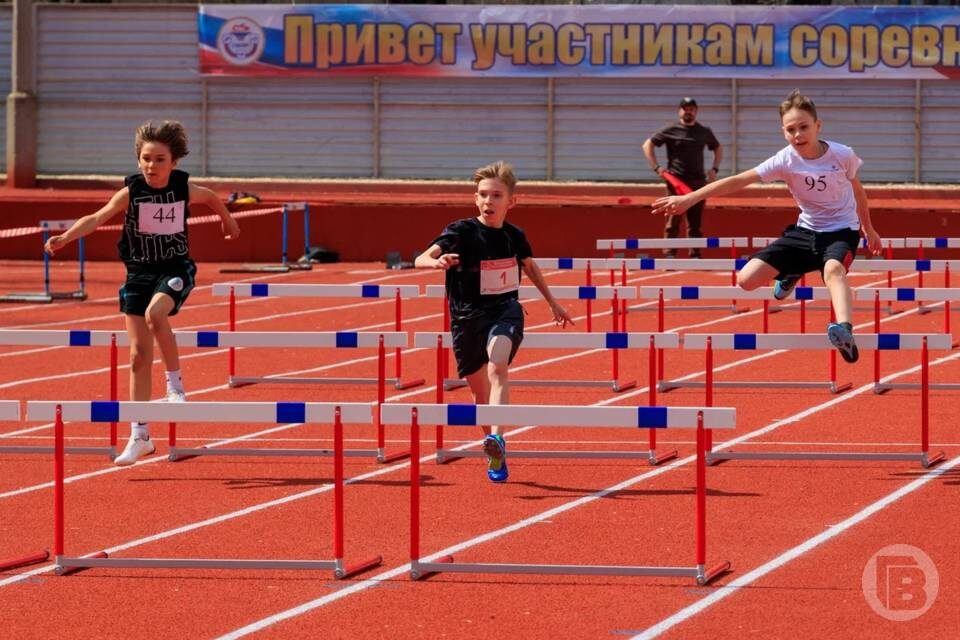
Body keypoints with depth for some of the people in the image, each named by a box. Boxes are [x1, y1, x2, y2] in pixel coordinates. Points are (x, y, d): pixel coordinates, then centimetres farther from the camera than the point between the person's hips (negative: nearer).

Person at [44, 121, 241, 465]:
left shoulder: (184, 189, -9)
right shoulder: (131, 193, -14)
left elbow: (212, 198, 14)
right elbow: (96, 218, -27)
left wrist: (228, 220, 32)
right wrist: (64, 238, -43)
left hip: (175, 269, -1)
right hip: (139, 272, 1)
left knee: (155, 314, -34)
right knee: (139, 355, 1)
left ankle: (175, 382, -11)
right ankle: (140, 436, 8)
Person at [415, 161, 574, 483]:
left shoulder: (514, 236, 0)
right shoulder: (461, 232, -12)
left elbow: (530, 266, 22)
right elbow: (420, 259, -24)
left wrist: (553, 302, 31)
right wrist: (437, 262, -48)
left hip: (504, 311, 0)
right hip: (467, 316, 0)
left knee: (497, 366, -29)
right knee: (479, 391, 10)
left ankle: (496, 438, -42)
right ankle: (495, 456, 31)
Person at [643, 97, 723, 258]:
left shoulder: (705, 132, 12)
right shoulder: (670, 130, 2)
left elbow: (718, 148, 27)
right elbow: (647, 145, 4)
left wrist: (714, 169, 12)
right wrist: (656, 167, -5)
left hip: (698, 181, 3)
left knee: (695, 223, 4)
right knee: (673, 221, -8)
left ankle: (695, 256, 7)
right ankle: (669, 255, -7)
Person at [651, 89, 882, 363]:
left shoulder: (842, 155, -13)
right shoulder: (785, 160, -14)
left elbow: (858, 191, 8)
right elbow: (737, 181, -20)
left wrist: (868, 229, 22)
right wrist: (689, 198, -28)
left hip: (841, 231, -3)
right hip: (806, 230, 3)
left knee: (833, 269, -40)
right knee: (747, 279, -8)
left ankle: (845, 330, -64)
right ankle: (789, 275, 26)